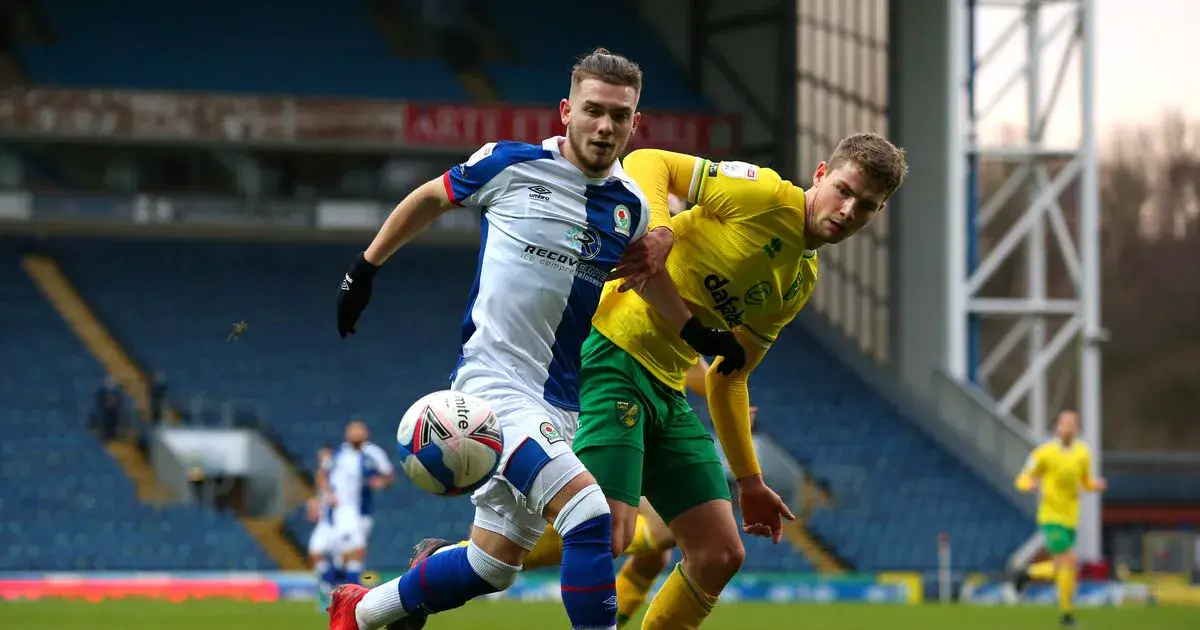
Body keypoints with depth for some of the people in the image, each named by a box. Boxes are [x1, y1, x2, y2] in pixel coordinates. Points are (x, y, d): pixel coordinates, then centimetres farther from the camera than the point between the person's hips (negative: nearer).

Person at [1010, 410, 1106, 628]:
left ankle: (1026, 574, 35)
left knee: (1059, 569, 8)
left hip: (1070, 519, 6)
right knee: (1070, 563, -18)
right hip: (1050, 518, -6)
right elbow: (1022, 480, -3)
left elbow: (1086, 483, 19)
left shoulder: (1083, 453, 5)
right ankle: (1066, 613, -3)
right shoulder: (1044, 453, -9)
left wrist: (1096, 485, -4)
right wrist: (1029, 484, -27)